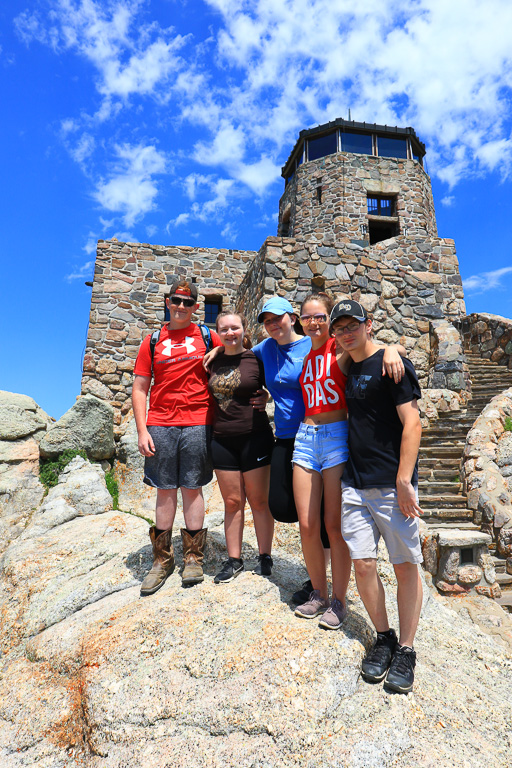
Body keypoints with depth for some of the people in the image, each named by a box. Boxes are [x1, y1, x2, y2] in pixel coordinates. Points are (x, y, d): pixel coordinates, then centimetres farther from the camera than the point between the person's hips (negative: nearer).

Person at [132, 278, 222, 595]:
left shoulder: (207, 338, 6)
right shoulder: (152, 341, 9)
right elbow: (140, 388, 7)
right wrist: (142, 430, -1)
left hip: (197, 424, -1)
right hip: (161, 425, 1)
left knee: (192, 489, 6)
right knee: (165, 491, 8)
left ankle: (193, 558, 21)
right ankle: (163, 559, 23)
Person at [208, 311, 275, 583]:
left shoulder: (256, 359, -5)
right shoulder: (214, 361, 6)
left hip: (255, 437, -3)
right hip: (222, 440, 4)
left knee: (259, 500, 7)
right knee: (232, 501, 11)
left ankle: (265, 556, 24)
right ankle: (234, 559, 24)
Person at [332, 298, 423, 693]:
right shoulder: (348, 370, 13)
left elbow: (412, 424, -13)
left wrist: (404, 480, -17)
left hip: (392, 485, -5)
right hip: (355, 485, 6)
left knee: (406, 565, 6)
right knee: (364, 565, 6)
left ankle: (406, 649, 22)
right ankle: (383, 638, 26)